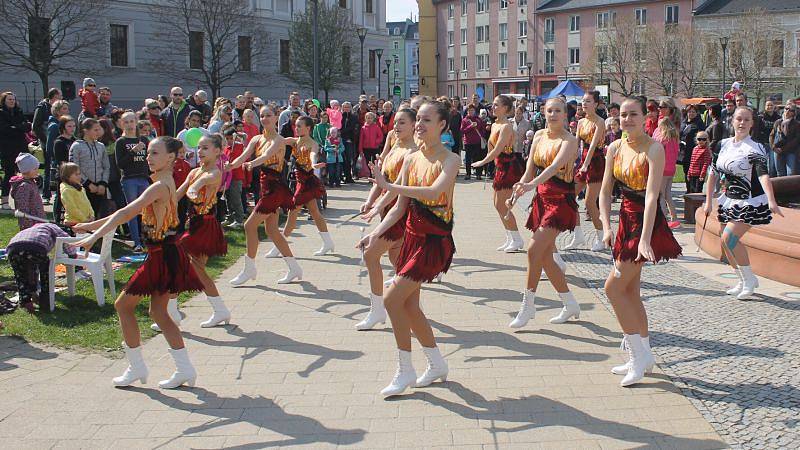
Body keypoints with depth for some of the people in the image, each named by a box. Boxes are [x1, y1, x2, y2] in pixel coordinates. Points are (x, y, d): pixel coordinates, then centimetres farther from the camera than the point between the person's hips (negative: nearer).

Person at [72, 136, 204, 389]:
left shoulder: (161, 186, -18)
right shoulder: (164, 183, 13)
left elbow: (125, 214, -26)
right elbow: (128, 214, 19)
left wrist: (94, 237, -26)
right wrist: (91, 226, 20)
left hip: (163, 255, -9)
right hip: (164, 253, 9)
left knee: (123, 304, 4)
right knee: (158, 312, 14)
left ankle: (136, 368, 13)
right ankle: (185, 370, 14)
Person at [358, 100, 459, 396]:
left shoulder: (450, 160, -12)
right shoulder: (411, 159, 7)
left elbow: (435, 191, -31)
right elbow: (401, 206, 8)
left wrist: (388, 186, -28)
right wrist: (377, 232, -6)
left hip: (435, 240, -7)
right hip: (412, 236, 7)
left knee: (392, 298, -13)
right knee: (409, 304, 12)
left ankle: (405, 371, 2)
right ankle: (437, 365, 31)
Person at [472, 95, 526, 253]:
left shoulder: (506, 126, -18)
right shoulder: (494, 125, 11)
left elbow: (498, 150, -22)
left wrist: (482, 162, -15)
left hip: (509, 167, -10)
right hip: (501, 167, 10)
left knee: (501, 206, -7)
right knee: (498, 205, 13)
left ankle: (517, 239, 3)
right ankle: (510, 239, 22)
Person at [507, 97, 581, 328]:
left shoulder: (569, 141, -11)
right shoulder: (539, 136, 9)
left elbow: (555, 166, -29)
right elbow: (530, 170, 8)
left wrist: (532, 184, -43)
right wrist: (516, 194, -4)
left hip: (561, 201, -7)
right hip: (541, 198, 7)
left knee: (534, 249, -17)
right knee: (545, 257, 9)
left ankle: (528, 305, -5)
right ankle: (570, 304, 25)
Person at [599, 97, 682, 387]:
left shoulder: (653, 149, -17)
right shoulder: (615, 148, 4)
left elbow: (651, 196, -24)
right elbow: (605, 191, 6)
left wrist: (644, 239, -30)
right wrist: (606, 227, -6)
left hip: (647, 222, -7)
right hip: (626, 220, 7)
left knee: (613, 287, -9)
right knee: (631, 292, 12)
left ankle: (640, 354, 2)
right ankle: (642, 357, 24)